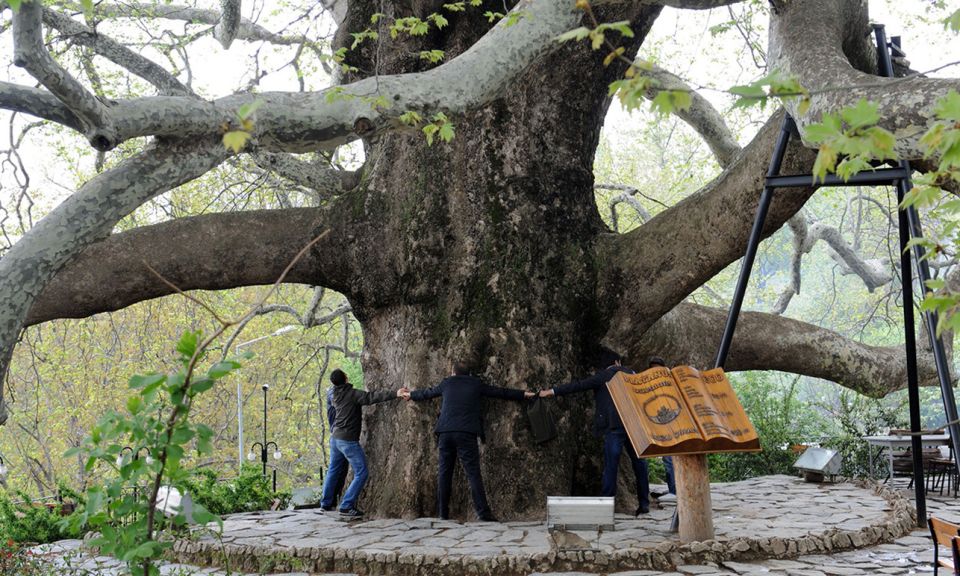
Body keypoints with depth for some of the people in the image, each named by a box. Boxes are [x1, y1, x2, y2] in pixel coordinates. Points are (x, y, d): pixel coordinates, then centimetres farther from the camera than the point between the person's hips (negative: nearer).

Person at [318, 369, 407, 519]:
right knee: (361, 473, -5)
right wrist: (395, 394, -34)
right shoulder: (352, 394, -14)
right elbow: (372, 397, -26)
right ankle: (346, 507, -10)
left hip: (335, 438, 8)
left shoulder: (336, 395, 8)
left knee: (333, 471, 21)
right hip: (348, 440, -8)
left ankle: (326, 503, 28)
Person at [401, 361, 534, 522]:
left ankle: (443, 513, 9)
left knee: (444, 472, 9)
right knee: (473, 473, -5)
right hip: (466, 434, -2)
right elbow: (501, 392, 22)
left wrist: (410, 395, 54)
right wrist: (525, 394, 33)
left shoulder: (447, 383, 19)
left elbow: (427, 393, 35)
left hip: (445, 433, 2)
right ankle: (483, 513, -11)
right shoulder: (476, 384, 14)